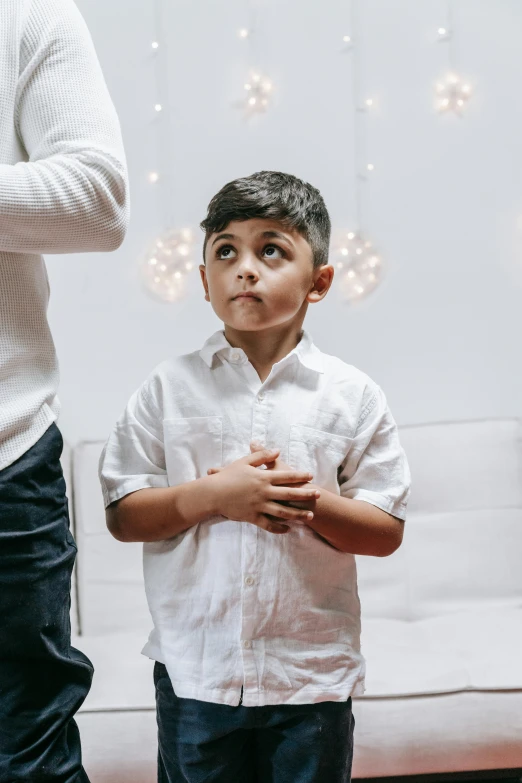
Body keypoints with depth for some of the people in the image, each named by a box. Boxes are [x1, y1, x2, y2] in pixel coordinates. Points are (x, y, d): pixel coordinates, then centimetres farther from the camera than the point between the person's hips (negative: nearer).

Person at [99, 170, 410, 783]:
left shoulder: (352, 395, -3)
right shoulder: (170, 388, -2)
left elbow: (387, 532, -3)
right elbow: (123, 515, -3)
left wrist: (307, 501, -19)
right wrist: (213, 493, -18)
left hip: (313, 676, 0)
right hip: (193, 670, 1)